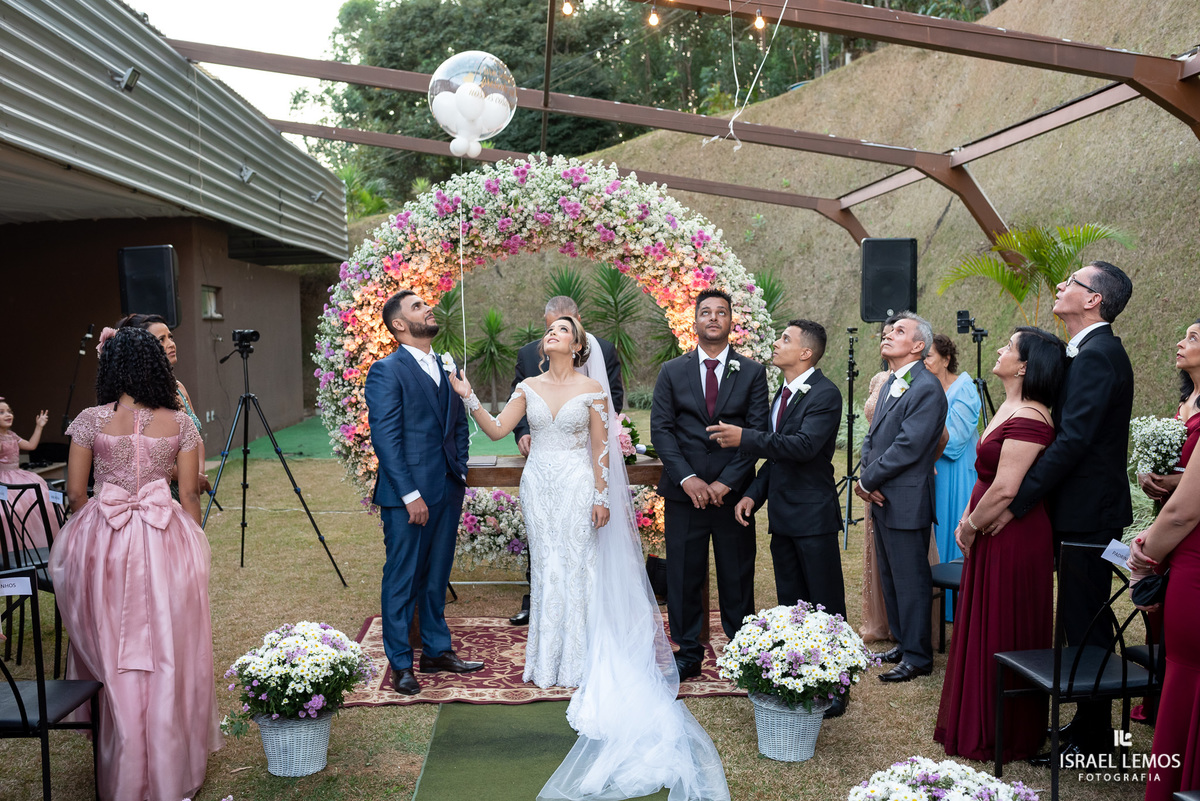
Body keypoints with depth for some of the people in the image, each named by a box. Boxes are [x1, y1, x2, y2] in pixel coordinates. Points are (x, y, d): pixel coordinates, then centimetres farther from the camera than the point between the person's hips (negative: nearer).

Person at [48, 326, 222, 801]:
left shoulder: (90, 421, -3)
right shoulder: (179, 422, -1)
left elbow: (75, 492, 1)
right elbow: (189, 495, 2)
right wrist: (191, 546, 14)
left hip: (104, 543, 0)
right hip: (166, 544, 0)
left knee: (114, 653, 12)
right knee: (168, 653, 8)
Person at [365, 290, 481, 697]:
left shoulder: (446, 366, 13)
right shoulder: (386, 371, -10)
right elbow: (385, 438, -15)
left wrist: (459, 472, 7)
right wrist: (410, 494, -17)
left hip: (448, 491, 7)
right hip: (408, 495, -7)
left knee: (437, 575, 17)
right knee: (402, 579, 4)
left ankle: (437, 649, 30)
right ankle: (400, 663, 17)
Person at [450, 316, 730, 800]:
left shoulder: (592, 388, -2)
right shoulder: (528, 388, 7)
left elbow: (600, 446, -3)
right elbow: (496, 430, 1)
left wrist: (601, 496, -7)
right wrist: (469, 399, -12)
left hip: (577, 487, -3)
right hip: (538, 484, 3)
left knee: (576, 565, 0)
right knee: (546, 566, 8)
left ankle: (578, 659, 10)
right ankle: (548, 656, 19)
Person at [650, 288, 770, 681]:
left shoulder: (752, 372, 5)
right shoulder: (672, 371, 7)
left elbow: (759, 431, -2)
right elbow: (660, 429, 0)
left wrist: (727, 482, -11)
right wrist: (687, 478, -11)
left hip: (733, 492, 0)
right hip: (684, 492, 1)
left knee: (737, 576, 7)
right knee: (683, 576, 6)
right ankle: (687, 653, 19)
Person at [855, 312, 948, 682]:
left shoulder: (927, 389, -16)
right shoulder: (890, 384, 15)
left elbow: (908, 446, -21)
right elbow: (872, 436, 15)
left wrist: (868, 480, -13)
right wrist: (867, 479, -2)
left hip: (907, 502, -9)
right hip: (882, 499, 9)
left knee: (910, 580, 0)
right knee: (890, 578, 18)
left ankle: (917, 657, 11)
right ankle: (904, 643, 31)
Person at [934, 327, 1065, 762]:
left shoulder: (1027, 419, -22)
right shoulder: (1010, 407, 10)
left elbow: (1005, 489, -26)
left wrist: (970, 526, -12)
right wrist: (967, 515, 5)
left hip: (1013, 541, -10)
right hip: (993, 537, 10)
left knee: (999, 635, 4)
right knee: (982, 630, 18)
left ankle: (999, 738, 20)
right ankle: (976, 723, 33)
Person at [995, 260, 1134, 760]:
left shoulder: (1097, 355, -18)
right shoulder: (1092, 351, 14)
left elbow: (1073, 440, -25)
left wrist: (1016, 502, -22)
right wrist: (1021, 496, 10)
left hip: (1088, 513, -10)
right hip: (1084, 509, 10)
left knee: (1084, 625, -1)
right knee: (1083, 623, 16)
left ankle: (1092, 740, 10)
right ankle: (1088, 724, 28)